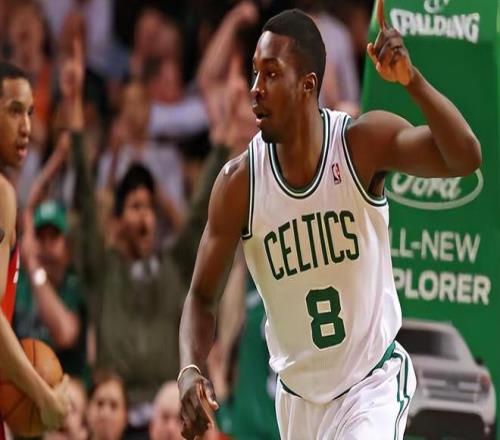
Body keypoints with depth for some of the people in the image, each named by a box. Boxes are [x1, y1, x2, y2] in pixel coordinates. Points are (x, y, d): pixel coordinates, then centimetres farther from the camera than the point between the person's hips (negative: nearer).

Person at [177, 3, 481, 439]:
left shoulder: (363, 144, -15)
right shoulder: (239, 182, -11)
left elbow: (465, 157, -29)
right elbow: (201, 294, -2)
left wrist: (411, 80, -42)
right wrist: (191, 371, -21)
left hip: (373, 387, -3)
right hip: (298, 399, 3)